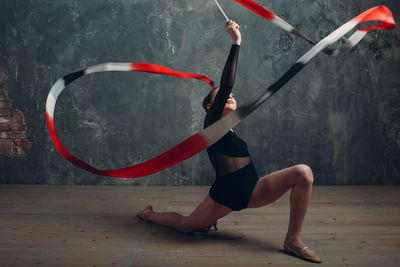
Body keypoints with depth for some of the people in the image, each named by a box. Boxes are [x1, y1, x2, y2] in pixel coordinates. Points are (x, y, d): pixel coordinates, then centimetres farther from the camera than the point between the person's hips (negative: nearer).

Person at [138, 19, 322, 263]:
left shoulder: (229, 133, 19)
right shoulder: (212, 123, -4)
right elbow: (226, 84, -17)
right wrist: (236, 42, -18)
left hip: (252, 191, 7)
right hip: (226, 194, -6)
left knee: (304, 172, -13)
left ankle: (293, 240, -11)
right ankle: (149, 214, 41)